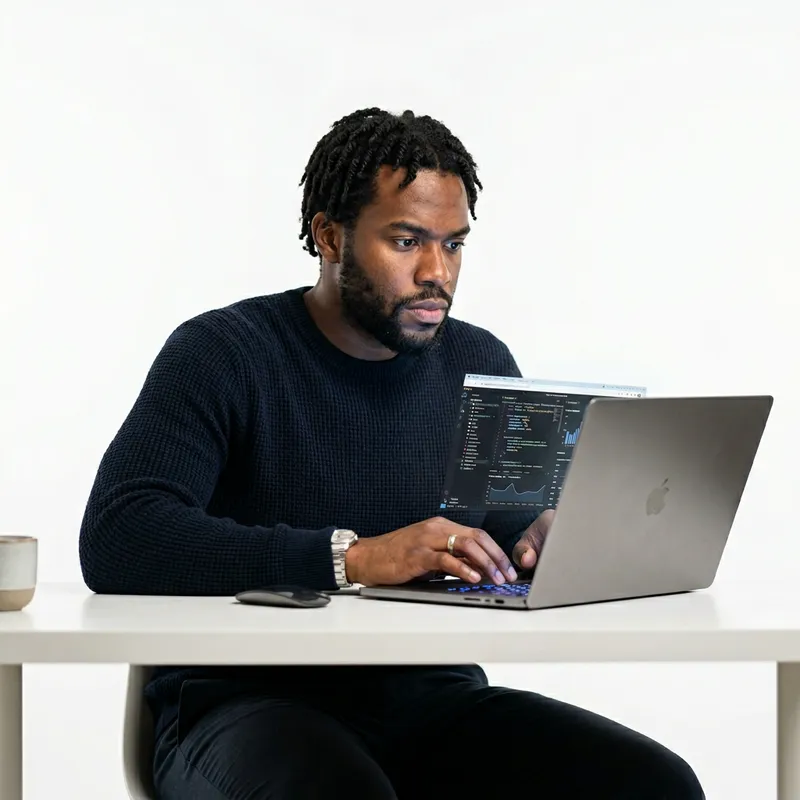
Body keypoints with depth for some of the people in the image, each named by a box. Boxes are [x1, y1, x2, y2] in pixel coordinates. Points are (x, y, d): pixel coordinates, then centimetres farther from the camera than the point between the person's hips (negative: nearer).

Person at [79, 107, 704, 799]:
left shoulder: (481, 364, 12)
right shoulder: (224, 353, -5)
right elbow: (115, 541, -19)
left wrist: (544, 535, -6)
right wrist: (350, 557, -26)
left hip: (433, 697, 5)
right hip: (251, 703, -5)